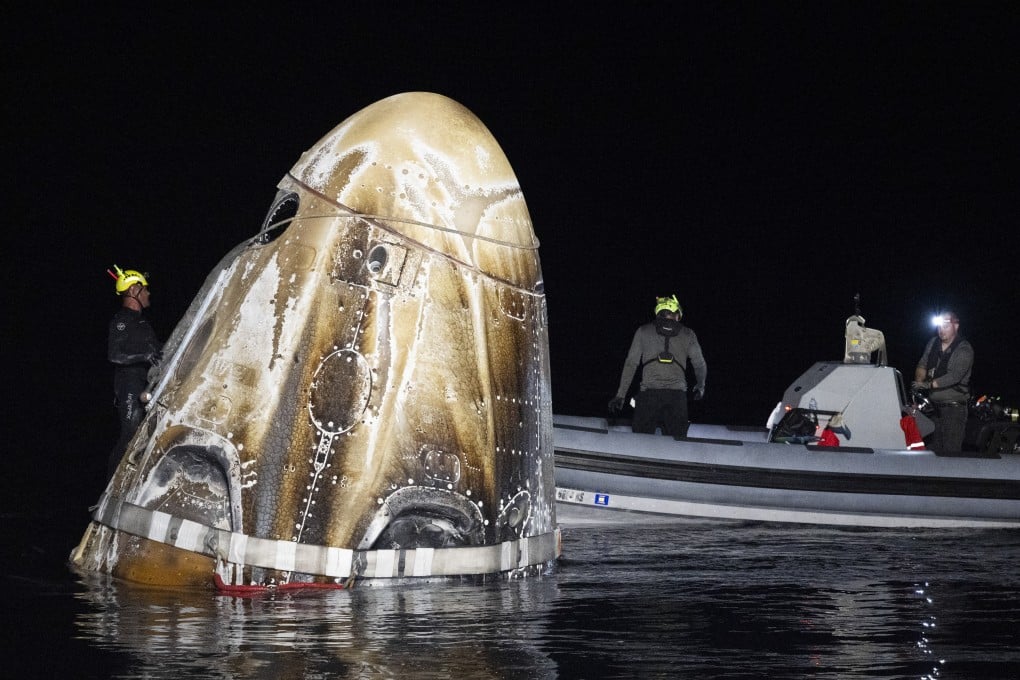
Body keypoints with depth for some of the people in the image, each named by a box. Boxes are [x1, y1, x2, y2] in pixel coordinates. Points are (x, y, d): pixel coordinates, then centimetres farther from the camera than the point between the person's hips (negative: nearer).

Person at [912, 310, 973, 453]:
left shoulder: (964, 350, -9)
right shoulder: (933, 343, 11)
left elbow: (954, 376, -20)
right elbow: (922, 365, 13)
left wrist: (928, 384, -27)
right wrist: (920, 380, -10)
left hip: (954, 408, -6)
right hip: (934, 406, 6)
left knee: (951, 450, -12)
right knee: (935, 449, 7)